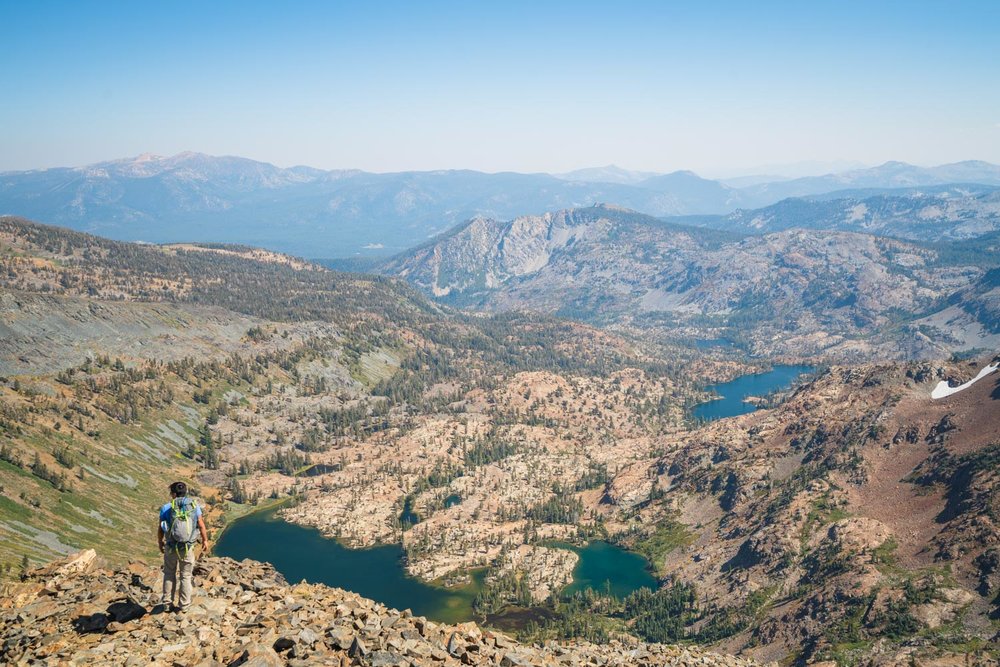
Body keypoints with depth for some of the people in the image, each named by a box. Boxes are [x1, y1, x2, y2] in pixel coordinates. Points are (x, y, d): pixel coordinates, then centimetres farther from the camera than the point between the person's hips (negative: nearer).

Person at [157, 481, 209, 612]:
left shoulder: (166, 508, -10)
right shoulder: (194, 506, -7)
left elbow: (160, 529, -4)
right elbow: (201, 526, 0)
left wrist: (160, 543, 15)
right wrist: (205, 540, 16)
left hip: (171, 547, 0)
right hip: (188, 547, 0)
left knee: (169, 575, 19)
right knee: (185, 576, 13)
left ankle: (167, 603, 24)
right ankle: (183, 605, 18)